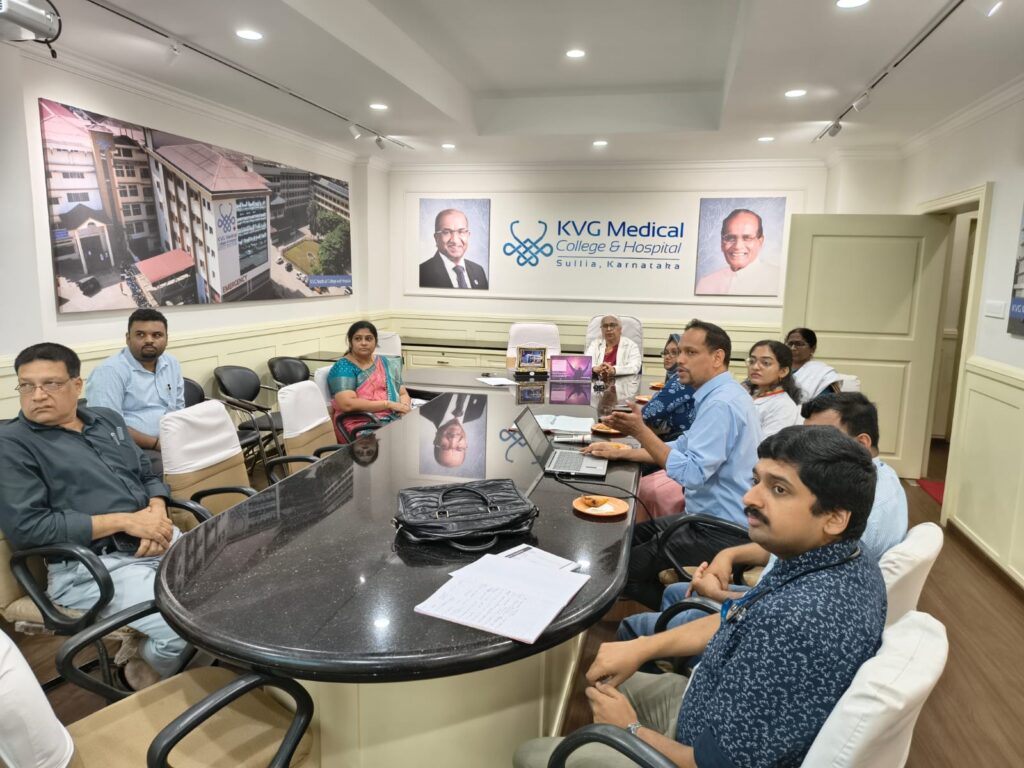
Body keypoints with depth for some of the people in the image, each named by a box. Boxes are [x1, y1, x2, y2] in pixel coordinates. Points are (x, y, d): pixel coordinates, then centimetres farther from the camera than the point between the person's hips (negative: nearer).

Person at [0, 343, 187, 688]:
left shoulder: (107, 419, 15)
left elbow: (149, 476, 18)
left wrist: (158, 513, -5)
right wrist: (125, 520, -15)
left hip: (159, 541, 6)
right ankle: (149, 675, 9)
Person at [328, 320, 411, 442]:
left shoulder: (387, 363, 17)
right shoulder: (343, 368, -2)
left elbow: (403, 394, 16)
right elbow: (347, 404, -15)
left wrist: (404, 407, -8)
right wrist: (389, 404, -15)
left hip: (394, 419, 6)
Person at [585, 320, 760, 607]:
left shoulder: (721, 404, -24)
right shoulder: (721, 394, 10)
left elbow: (691, 473, -30)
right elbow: (683, 448, 16)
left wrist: (640, 431, -29)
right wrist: (620, 452, 11)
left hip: (723, 532, -10)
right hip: (713, 516, 10)